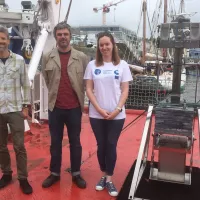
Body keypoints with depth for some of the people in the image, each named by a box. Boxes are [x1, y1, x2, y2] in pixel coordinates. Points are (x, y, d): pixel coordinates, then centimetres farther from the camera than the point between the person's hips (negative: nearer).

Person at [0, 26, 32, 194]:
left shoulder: (19, 60, -1)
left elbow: (25, 84, 4)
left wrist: (25, 106, 1)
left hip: (15, 110, -1)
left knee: (19, 146, 4)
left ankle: (23, 178, 16)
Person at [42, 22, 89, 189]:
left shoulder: (82, 57, -2)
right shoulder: (47, 58, 0)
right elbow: (46, 80, 9)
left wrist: (80, 98, 1)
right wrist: (55, 95, 8)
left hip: (74, 108, -1)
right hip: (55, 107, 1)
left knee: (75, 142, 12)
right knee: (55, 142, 13)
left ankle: (76, 174, 27)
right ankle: (54, 173, 29)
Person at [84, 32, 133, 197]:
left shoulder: (122, 65, 0)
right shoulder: (92, 65, 1)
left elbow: (125, 90, 0)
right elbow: (89, 89, 0)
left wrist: (117, 109, -11)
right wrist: (99, 109, -9)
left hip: (117, 115, -1)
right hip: (96, 114, 1)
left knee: (111, 146, 4)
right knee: (101, 145, 10)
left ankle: (109, 179, 16)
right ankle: (103, 175, 27)